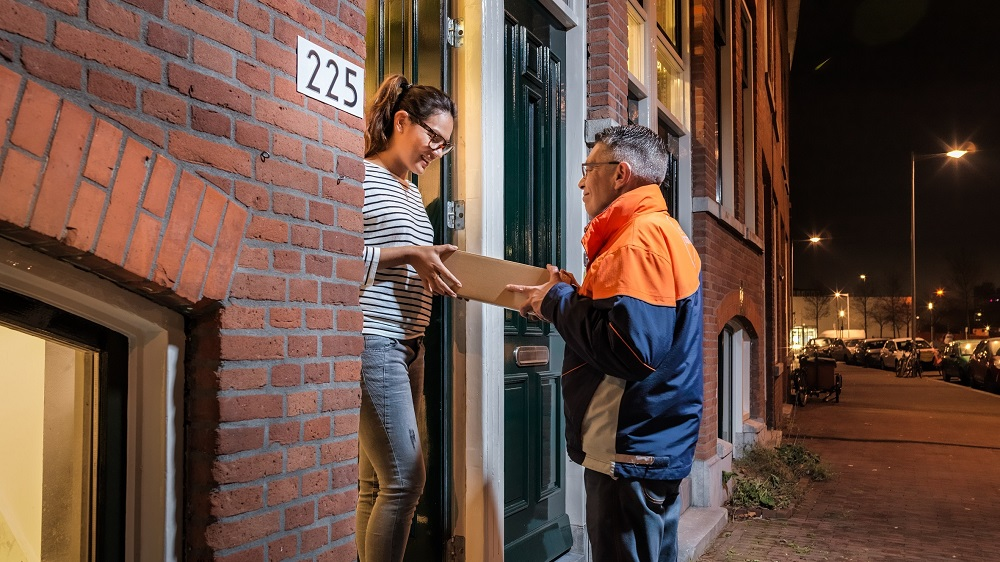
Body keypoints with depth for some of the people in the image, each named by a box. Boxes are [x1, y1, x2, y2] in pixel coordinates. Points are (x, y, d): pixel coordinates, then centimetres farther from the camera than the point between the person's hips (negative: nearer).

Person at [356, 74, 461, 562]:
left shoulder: (412, 192, 20)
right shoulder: (363, 177, -6)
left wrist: (435, 266, 6)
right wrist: (410, 255, -15)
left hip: (406, 344, 8)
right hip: (374, 342, -8)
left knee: (375, 482, 10)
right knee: (405, 479, -9)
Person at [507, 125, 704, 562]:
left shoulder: (641, 237, -17)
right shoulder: (663, 231, 17)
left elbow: (628, 349, -27)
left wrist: (557, 301, -13)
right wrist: (561, 297, 7)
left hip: (631, 454, -10)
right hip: (653, 446, 10)